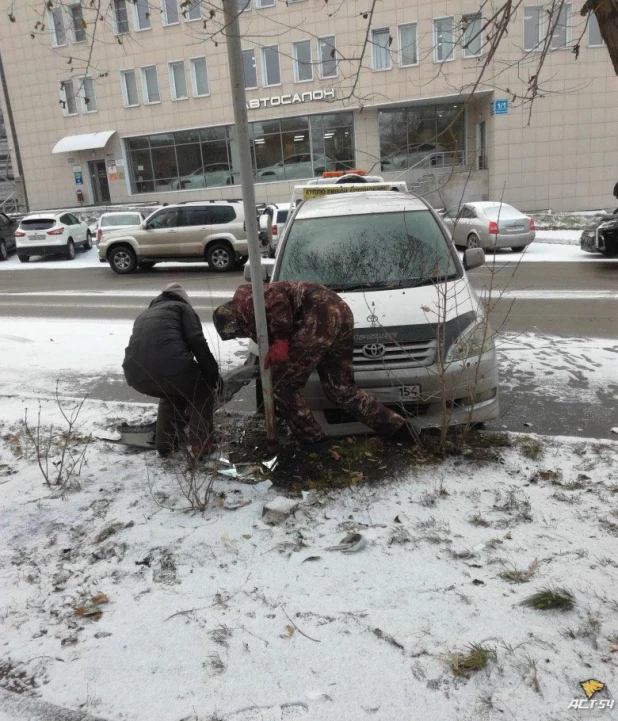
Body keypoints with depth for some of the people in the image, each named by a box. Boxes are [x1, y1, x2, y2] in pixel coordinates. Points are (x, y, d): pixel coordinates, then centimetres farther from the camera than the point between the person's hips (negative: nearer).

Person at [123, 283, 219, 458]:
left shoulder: (144, 315, 39)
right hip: (170, 366, -6)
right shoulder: (182, 307, 21)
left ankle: (165, 443, 32)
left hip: (135, 374, 6)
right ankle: (200, 444, 16)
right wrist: (213, 373, 10)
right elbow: (196, 341, 3)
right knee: (203, 392, 22)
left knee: (172, 394, 36)